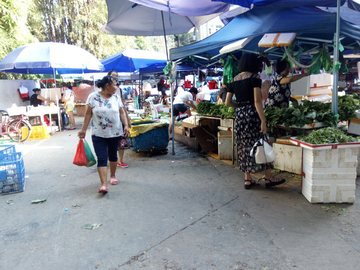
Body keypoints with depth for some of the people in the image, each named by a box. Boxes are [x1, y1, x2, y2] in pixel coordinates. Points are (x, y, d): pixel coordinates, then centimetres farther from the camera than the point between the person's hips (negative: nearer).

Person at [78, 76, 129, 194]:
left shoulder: (116, 97, 4)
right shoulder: (93, 97, -4)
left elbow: (122, 112, 4)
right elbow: (88, 115, -2)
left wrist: (126, 125, -10)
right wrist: (83, 130, -3)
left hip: (115, 133, 3)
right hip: (98, 134, -3)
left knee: (113, 155, 16)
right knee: (102, 158, -8)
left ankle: (112, 176, 36)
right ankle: (104, 185, -10)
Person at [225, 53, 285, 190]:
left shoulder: (233, 80, 11)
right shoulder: (255, 77, -5)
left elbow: (227, 102, 8)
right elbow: (257, 100, -14)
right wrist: (263, 121, -16)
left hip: (239, 115, 6)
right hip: (252, 113, -5)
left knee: (244, 147, 10)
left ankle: (247, 179, 16)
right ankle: (268, 178, 11)